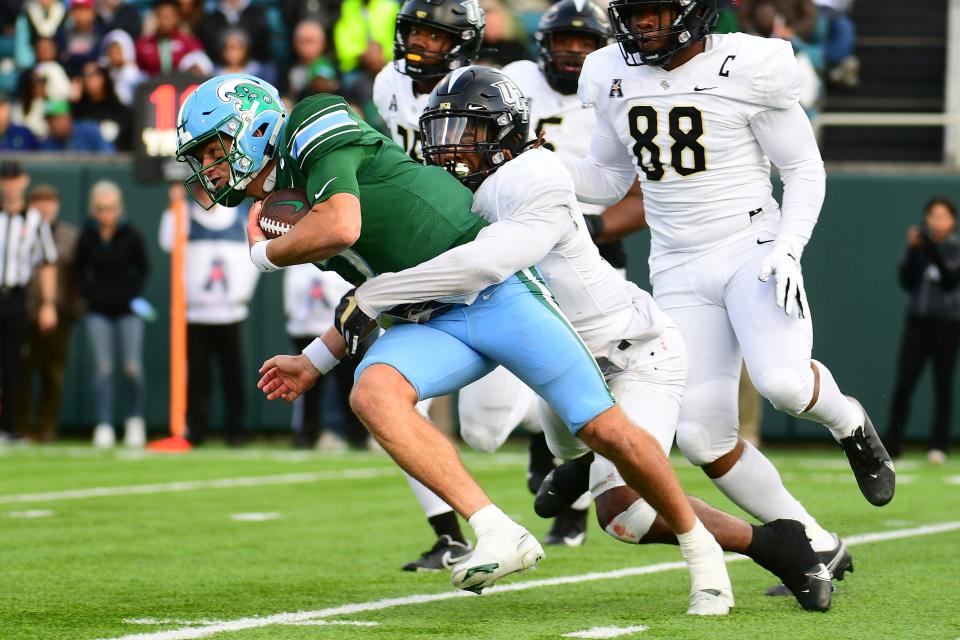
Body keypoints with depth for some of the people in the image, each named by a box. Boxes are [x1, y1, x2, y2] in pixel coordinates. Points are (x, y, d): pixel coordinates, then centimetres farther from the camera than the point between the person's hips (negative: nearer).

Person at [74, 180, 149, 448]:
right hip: (98, 311, 1)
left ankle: (135, 419, 13)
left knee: (133, 368, -7)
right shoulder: (87, 237, 2)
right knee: (102, 368, -5)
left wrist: (133, 293, -4)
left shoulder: (130, 234, -3)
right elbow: (79, 270, 13)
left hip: (127, 310, -1)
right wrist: (88, 293, 0)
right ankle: (104, 426, -4)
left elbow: (143, 267, 7)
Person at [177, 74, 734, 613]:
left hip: (495, 287, -8)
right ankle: (499, 535, -30)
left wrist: (265, 253, -5)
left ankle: (699, 547, 11)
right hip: (430, 321, 8)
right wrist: (315, 362, 26)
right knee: (373, 393, -24)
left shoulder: (317, 129, -7)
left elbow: (341, 228, -24)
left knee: (606, 431, -10)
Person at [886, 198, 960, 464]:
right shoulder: (919, 245, 7)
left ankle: (938, 446, 6)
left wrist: (933, 252, -25)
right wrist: (912, 251, -11)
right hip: (917, 321, 2)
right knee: (903, 384, -5)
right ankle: (892, 443, 2)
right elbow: (907, 282, 0)